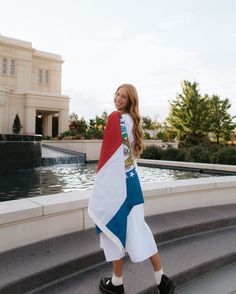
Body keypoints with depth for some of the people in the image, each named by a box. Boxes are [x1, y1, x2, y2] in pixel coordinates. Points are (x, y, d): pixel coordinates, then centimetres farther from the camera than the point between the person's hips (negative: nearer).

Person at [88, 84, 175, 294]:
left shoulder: (115, 118, -12)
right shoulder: (133, 120, 12)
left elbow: (107, 152, -14)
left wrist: (99, 181, -7)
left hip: (116, 182, -8)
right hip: (132, 180, 8)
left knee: (115, 228, 5)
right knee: (137, 228, 13)